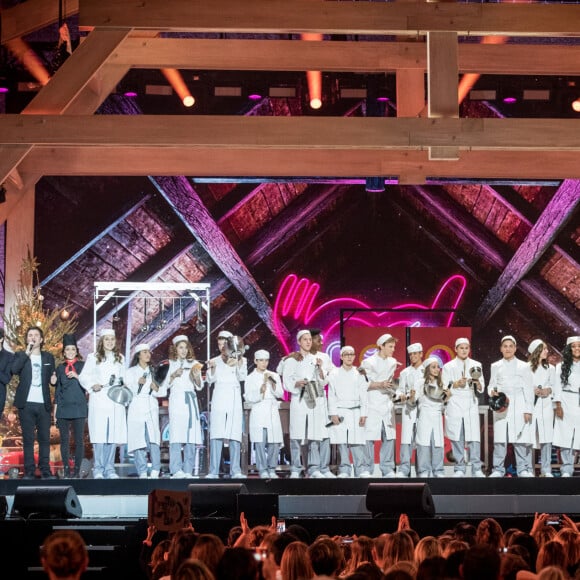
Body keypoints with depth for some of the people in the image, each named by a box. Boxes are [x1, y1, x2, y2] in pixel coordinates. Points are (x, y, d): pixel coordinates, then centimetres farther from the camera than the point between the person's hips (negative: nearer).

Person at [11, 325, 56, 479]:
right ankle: (29, 471, 1)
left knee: (45, 438, 0)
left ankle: (45, 470, 3)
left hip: (44, 404, 2)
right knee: (28, 439, -1)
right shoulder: (20, 356, 8)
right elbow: (14, 369, -12)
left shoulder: (48, 357, 15)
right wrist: (27, 352, -13)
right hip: (27, 403, -2)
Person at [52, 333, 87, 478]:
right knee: (65, 440, 2)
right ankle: (66, 469, 6)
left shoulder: (83, 366, 6)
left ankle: (77, 469, 2)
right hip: (63, 409, 2)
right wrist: (55, 411, 11)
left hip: (79, 408, -2)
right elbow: (57, 390, 13)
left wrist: (77, 377, -13)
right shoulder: (60, 368, 12)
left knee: (79, 440, -2)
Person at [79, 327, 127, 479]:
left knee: (113, 435, 0)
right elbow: (83, 376, 4)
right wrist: (92, 386, -12)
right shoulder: (93, 357, 6)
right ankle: (98, 469, -4)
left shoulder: (120, 358, 18)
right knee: (99, 435, -8)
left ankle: (109, 469, 5)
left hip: (116, 400, 3)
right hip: (99, 400, -3)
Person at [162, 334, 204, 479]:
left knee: (191, 436, -3)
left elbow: (199, 387, 12)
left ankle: (188, 471, -1)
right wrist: (173, 375, -9)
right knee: (176, 435, -13)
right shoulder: (170, 364, 9)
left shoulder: (194, 364, 15)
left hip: (191, 400, 3)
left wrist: (197, 376, -8)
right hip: (176, 400, -3)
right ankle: (176, 471, -17)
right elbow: (165, 385, 6)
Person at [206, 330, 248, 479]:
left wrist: (240, 362, -12)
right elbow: (210, 379, 5)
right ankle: (214, 471, -10)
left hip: (234, 398, -1)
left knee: (234, 435, -6)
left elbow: (242, 377, 0)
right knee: (216, 434, -7)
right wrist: (212, 368, -13)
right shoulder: (215, 361, 17)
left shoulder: (240, 359, 13)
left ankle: (235, 470, -8)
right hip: (219, 398, 1)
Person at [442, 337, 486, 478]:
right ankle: (459, 469, 4)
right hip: (455, 406, -1)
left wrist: (477, 383, -10)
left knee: (474, 437, -8)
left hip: (471, 405, 1)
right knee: (457, 438, -2)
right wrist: (456, 384, -10)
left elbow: (481, 389, 11)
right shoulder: (448, 366, 8)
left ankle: (476, 469, -7)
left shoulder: (476, 365, 12)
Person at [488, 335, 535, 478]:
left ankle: (524, 469, -3)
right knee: (499, 439, -3)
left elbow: (529, 390, 7)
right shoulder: (495, 366, 16)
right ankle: (498, 470, 2)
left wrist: (528, 410, -2)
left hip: (519, 407, -1)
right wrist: (492, 391, -9)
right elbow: (491, 385, 16)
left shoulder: (524, 366, 11)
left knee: (521, 439, -8)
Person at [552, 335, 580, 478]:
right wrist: (558, 406, -2)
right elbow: (558, 386, 6)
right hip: (566, 405, 0)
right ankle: (567, 470, 0)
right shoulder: (562, 366, 11)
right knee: (566, 438, -3)